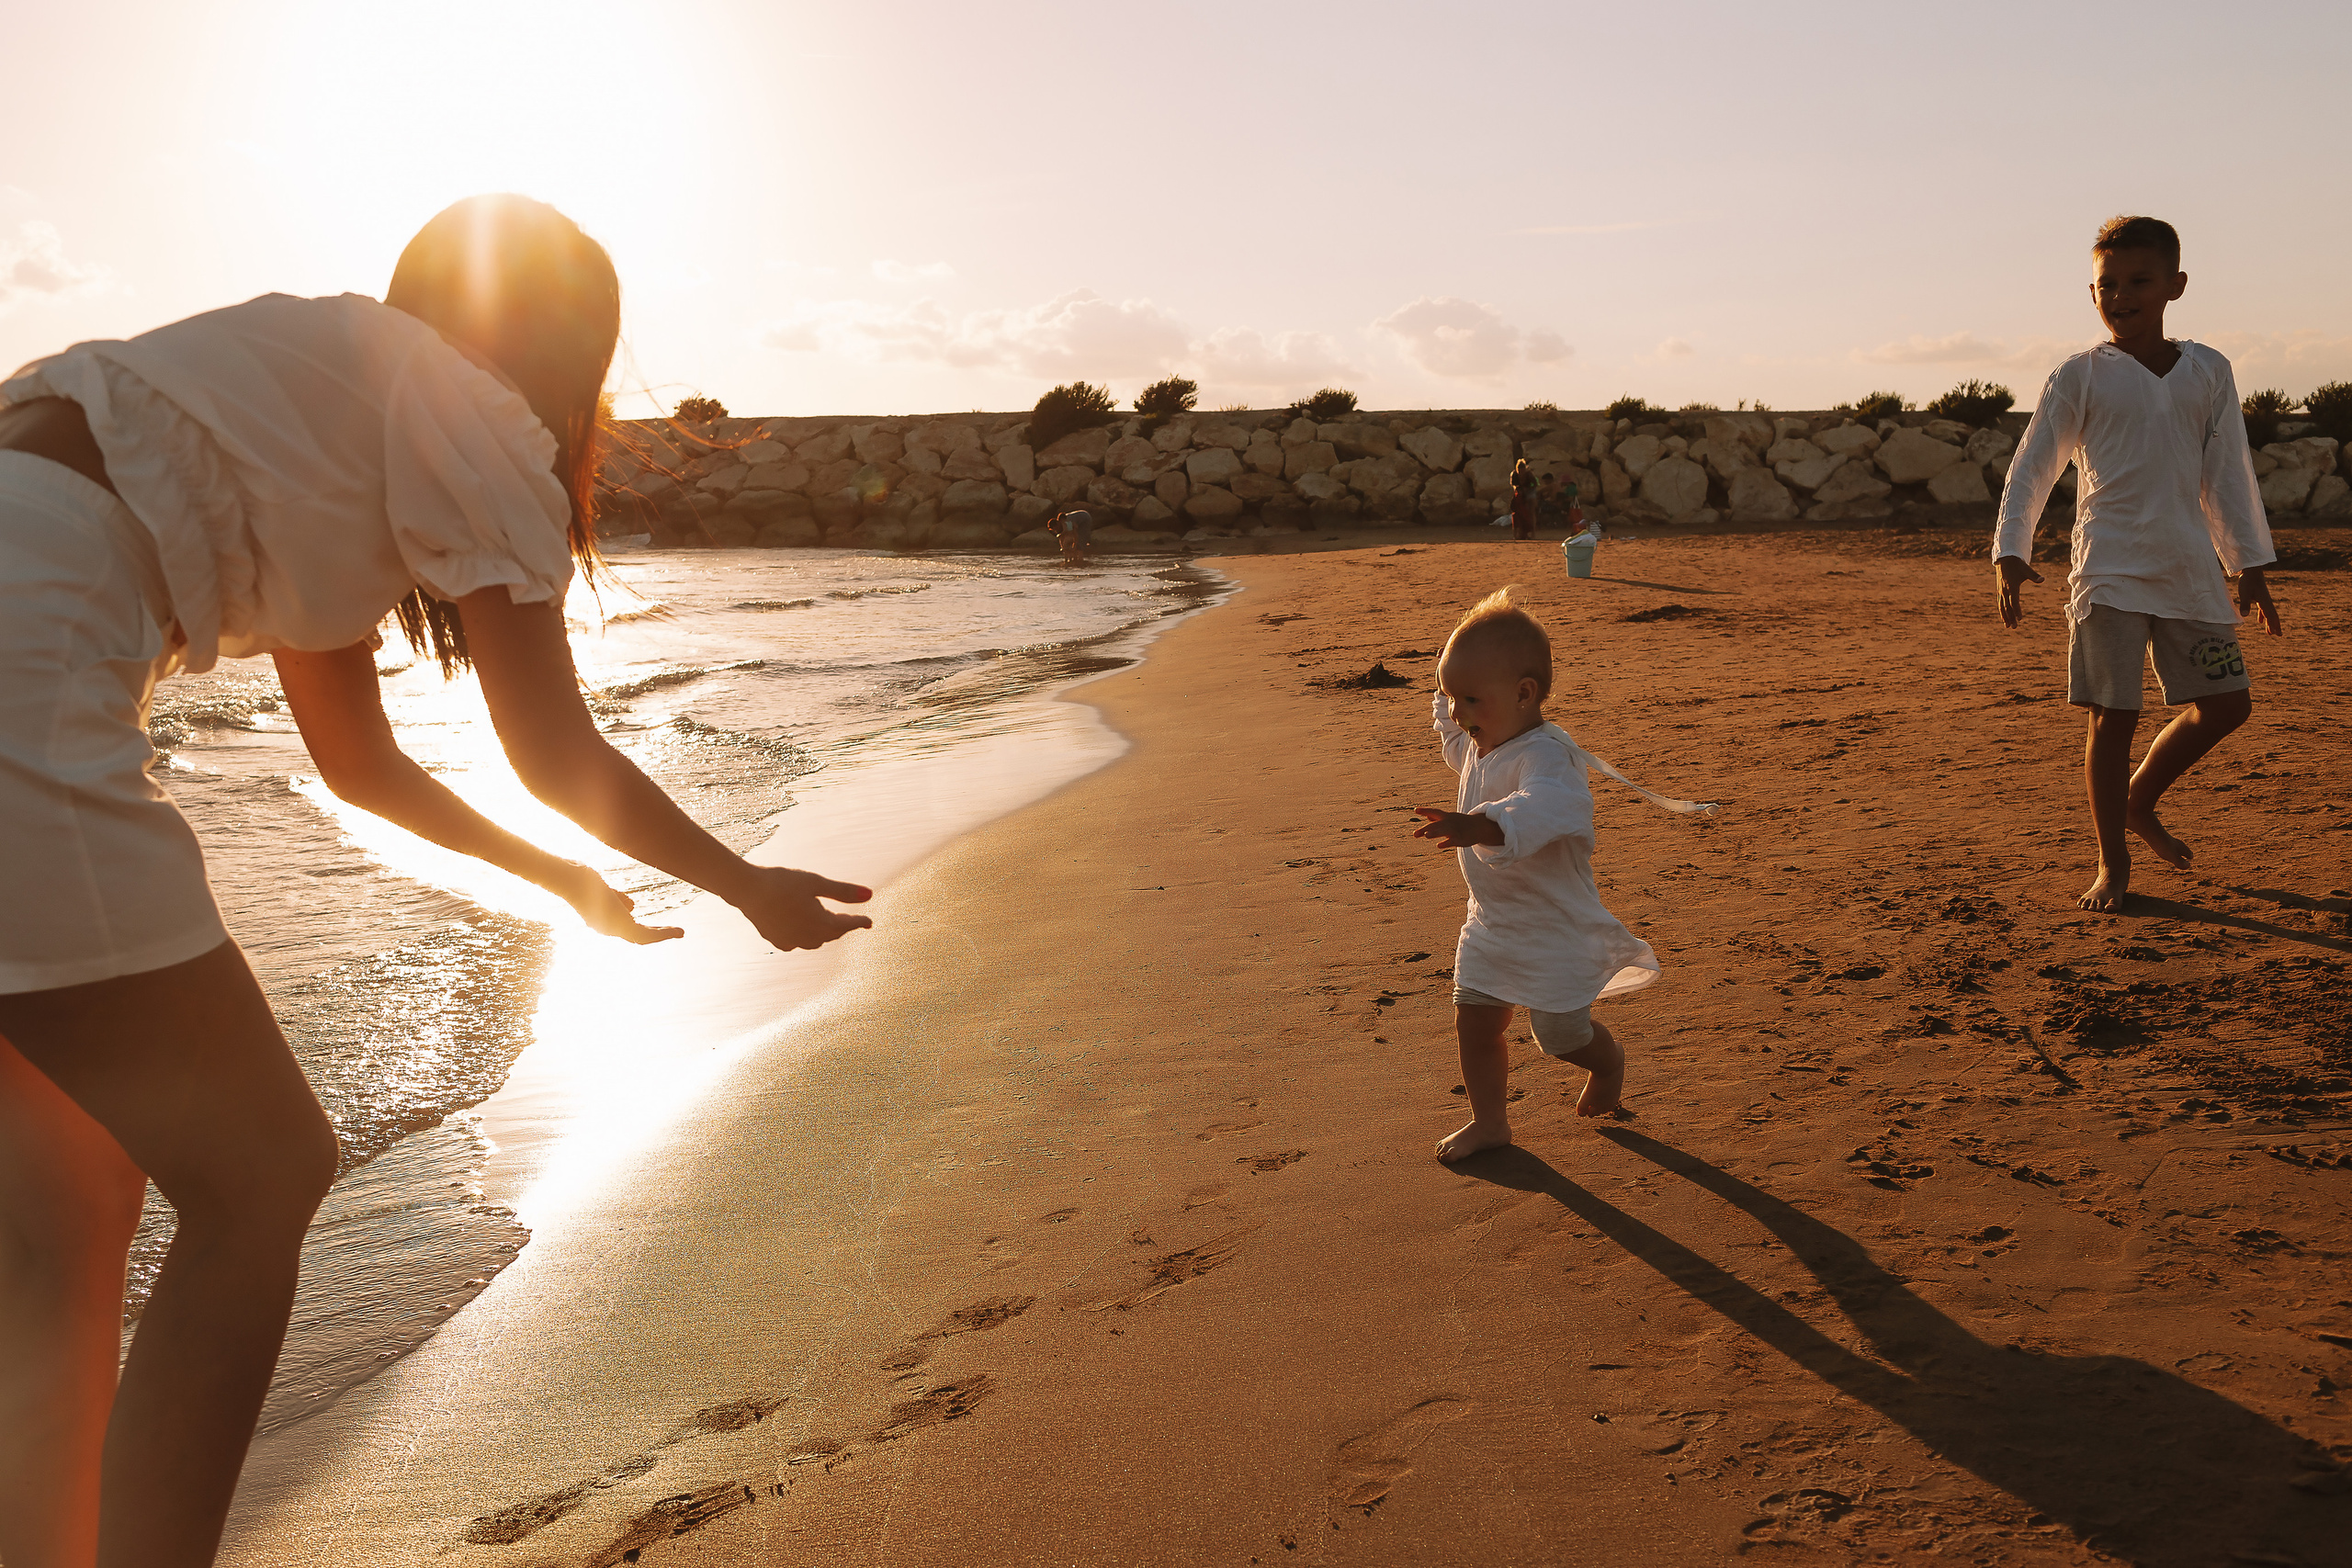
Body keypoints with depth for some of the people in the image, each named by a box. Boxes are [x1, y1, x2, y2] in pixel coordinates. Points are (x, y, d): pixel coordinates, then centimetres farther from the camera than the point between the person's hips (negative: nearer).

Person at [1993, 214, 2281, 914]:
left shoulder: (2208, 371, 9)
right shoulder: (2080, 377, -1)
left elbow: (2228, 472, 13)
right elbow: (2031, 468, -2)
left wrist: (2249, 566, 13)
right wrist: (2010, 553, -15)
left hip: (2191, 568, 4)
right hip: (2111, 571, -4)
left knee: (2226, 703, 7)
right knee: (2112, 717, -5)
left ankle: (2139, 802, 30)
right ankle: (2113, 864, 7)